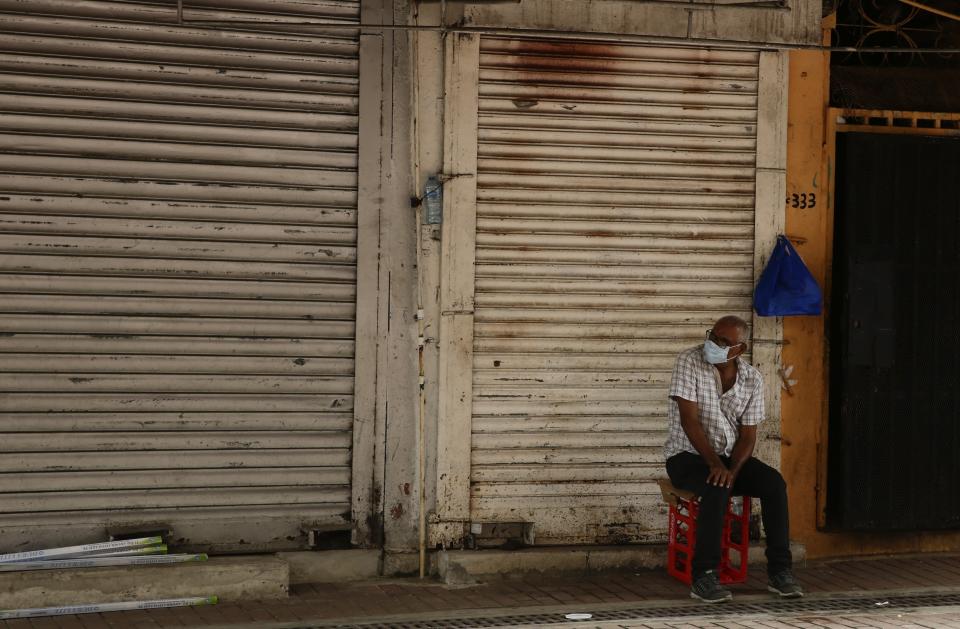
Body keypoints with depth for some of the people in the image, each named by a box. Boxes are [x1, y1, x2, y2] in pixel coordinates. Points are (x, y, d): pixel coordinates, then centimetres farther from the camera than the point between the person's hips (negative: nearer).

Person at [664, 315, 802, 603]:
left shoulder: (752, 379, -1)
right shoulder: (689, 362, -12)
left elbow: (748, 434, -2)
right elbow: (689, 420, -19)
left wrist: (733, 469, -22)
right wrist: (715, 463, -28)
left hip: (731, 456, 4)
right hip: (688, 456, -4)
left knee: (774, 483, -22)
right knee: (717, 488, -35)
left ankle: (779, 571, -16)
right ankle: (704, 577, -31)